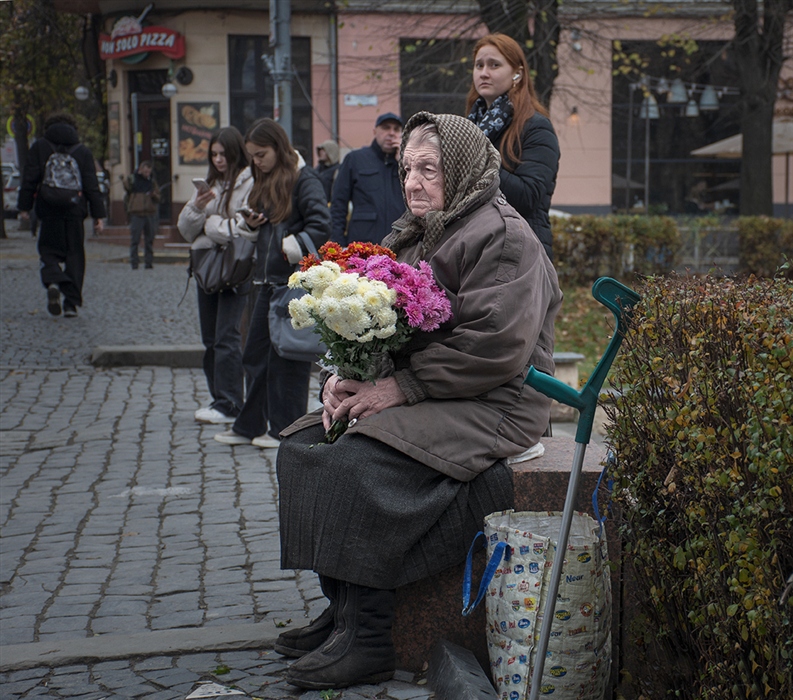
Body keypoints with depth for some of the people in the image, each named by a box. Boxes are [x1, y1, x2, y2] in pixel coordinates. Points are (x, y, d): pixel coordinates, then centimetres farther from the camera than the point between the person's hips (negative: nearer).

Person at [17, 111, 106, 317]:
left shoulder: (39, 147, 4)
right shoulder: (83, 151, 6)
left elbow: (30, 179, 0)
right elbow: (91, 186, 4)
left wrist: (25, 207, 5)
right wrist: (98, 215, 5)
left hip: (48, 210, -1)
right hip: (74, 210, 1)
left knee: (49, 250, 8)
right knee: (74, 254, 7)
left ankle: (52, 282, -22)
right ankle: (71, 302, 1)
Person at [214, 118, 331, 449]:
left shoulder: (304, 180, -11)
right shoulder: (265, 182, 16)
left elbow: (321, 228, -19)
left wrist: (290, 248, -17)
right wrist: (251, 225, 2)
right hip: (269, 281, 9)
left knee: (287, 357, -1)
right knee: (256, 355, 11)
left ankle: (286, 429, 9)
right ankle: (249, 426, 20)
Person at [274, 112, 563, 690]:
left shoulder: (502, 237, -12)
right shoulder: (412, 237, 17)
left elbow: (493, 349, -22)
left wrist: (399, 388, -21)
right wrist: (343, 378, -4)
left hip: (491, 406, -10)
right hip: (418, 400, 10)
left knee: (358, 463, -28)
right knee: (302, 447, -2)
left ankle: (367, 641, -21)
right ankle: (343, 609, 1)